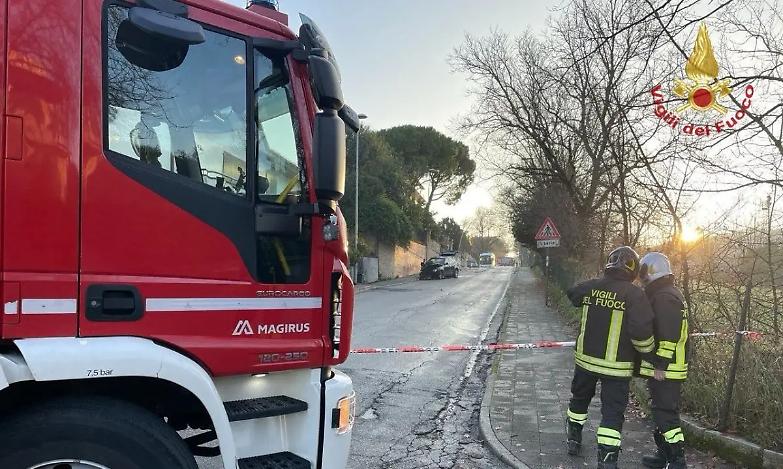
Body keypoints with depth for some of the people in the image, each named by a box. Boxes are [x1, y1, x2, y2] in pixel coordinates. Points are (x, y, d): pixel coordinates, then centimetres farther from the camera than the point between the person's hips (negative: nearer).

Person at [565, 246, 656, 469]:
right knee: (613, 412, 4)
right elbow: (641, 330, -22)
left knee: (579, 399, 24)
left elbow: (572, 294, 20)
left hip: (586, 358, 5)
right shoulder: (634, 294, -16)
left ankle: (574, 440, 40)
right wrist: (648, 350, -3)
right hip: (616, 365, -4)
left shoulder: (591, 287, -2)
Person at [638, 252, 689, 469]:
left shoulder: (663, 297, -19)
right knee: (663, 411, 18)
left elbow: (668, 336, -24)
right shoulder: (671, 294, 15)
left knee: (666, 414, -5)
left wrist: (661, 365, -21)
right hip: (669, 368, 11)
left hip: (665, 370, -11)